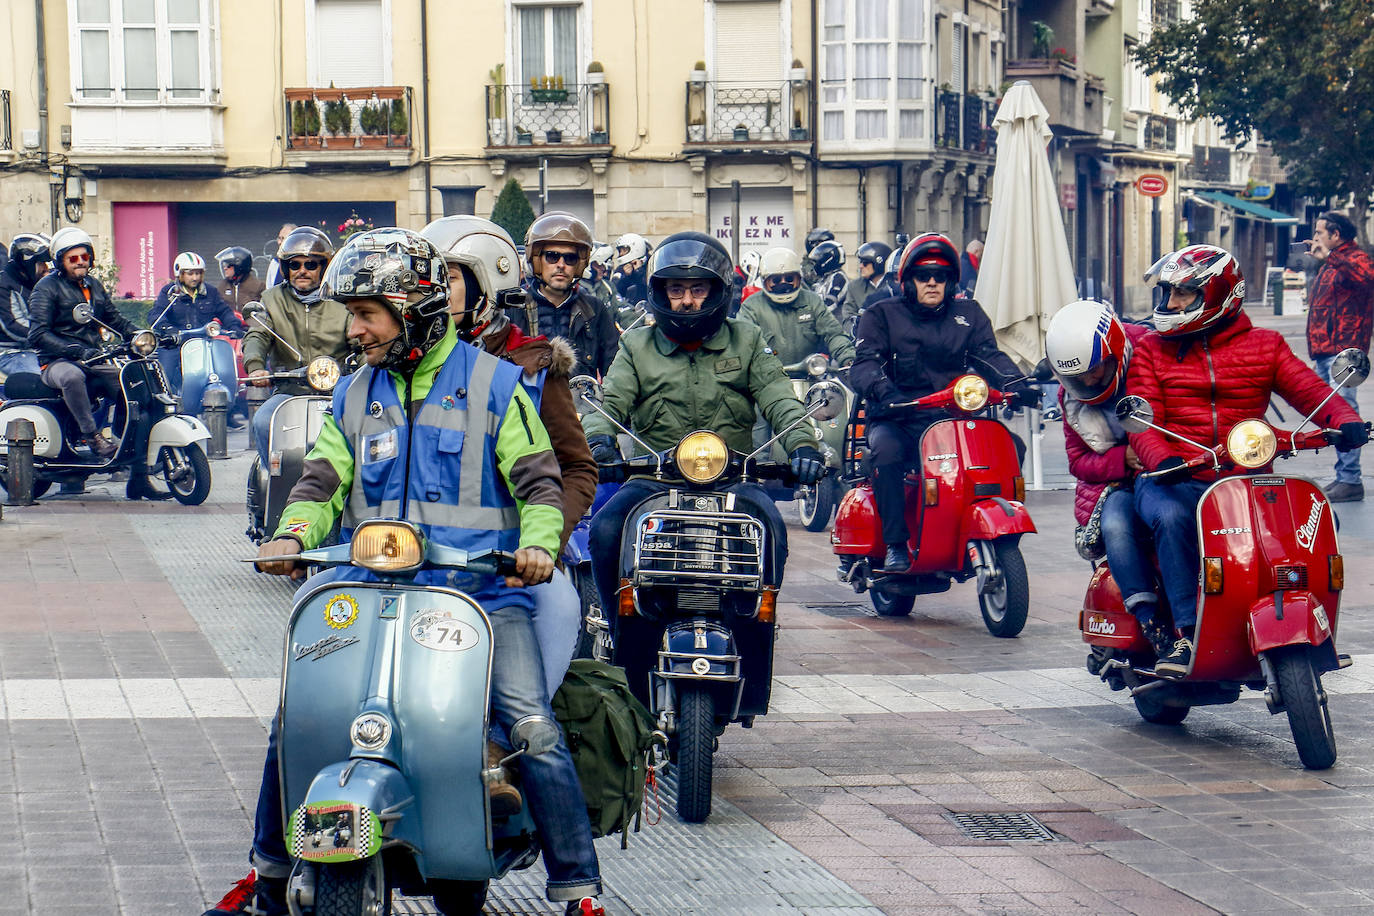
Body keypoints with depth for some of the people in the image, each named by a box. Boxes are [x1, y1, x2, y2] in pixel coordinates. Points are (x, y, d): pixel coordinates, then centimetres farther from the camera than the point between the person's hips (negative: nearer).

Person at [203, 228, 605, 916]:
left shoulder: (493, 384, 5)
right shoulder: (355, 396, 17)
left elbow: (538, 480, 1)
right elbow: (323, 480, 12)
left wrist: (537, 545, -19)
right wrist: (292, 535, -10)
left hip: (483, 589, -4)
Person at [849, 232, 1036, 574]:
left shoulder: (969, 314, 18)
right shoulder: (882, 315, 9)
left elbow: (989, 354, 4)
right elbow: (865, 364, -6)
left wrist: (1014, 383, -19)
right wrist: (884, 391, -29)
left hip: (955, 418, 3)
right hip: (900, 421, -3)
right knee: (886, 449, -36)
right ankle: (896, 545, -30)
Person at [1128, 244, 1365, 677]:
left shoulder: (1264, 346, 13)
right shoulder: (1152, 349, 11)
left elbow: (1310, 390, 2)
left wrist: (1344, 420, -21)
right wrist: (1163, 460, -23)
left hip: (1246, 479, 1)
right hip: (1176, 481, -1)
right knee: (1171, 518, -36)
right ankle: (1188, 635, -34)